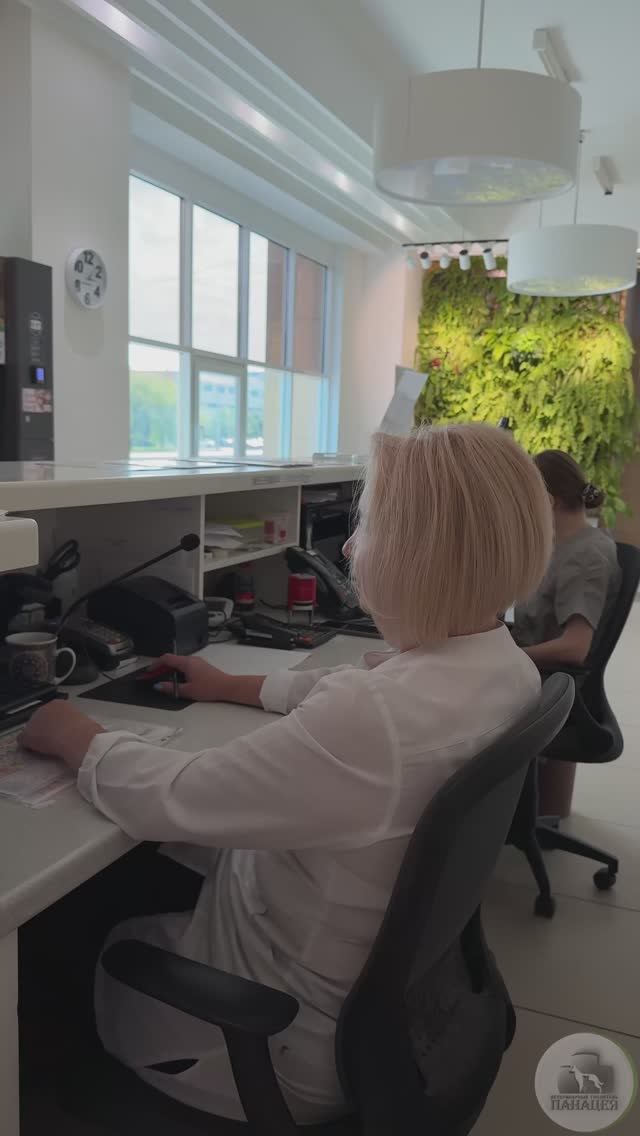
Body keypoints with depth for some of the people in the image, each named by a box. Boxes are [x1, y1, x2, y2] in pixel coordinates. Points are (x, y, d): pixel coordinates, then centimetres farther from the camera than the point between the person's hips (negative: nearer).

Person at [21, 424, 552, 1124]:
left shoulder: (376, 720, -39)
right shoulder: (502, 663, -10)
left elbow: (167, 802, -29)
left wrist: (72, 737, -10)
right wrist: (233, 686, 15)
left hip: (302, 1041, -8)